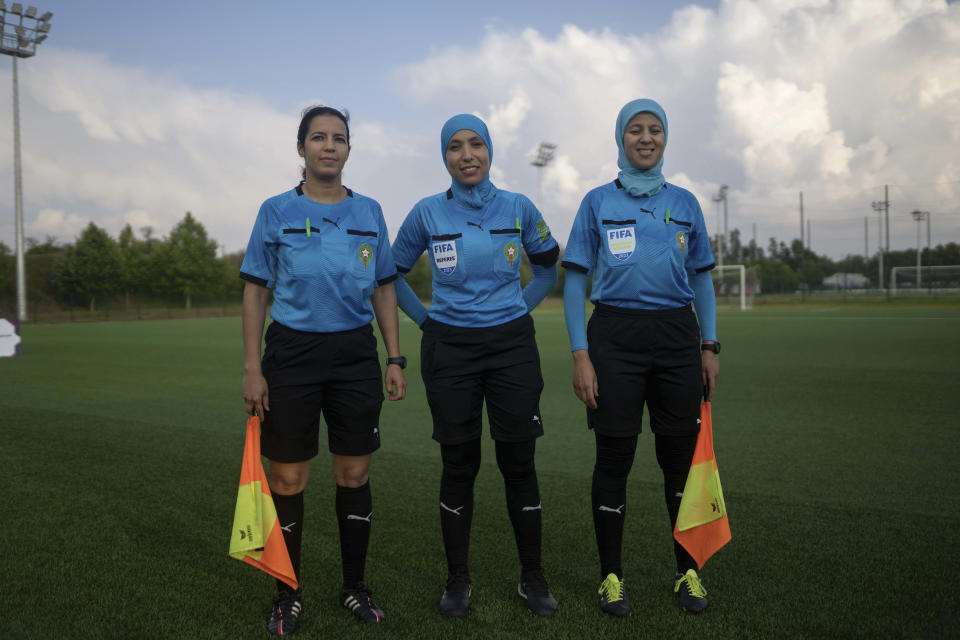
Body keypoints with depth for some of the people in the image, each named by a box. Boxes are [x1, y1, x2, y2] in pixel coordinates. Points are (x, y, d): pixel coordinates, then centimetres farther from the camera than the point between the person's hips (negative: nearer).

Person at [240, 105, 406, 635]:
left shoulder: (369, 212, 8)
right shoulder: (276, 212, 2)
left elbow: (384, 290, 11)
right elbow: (255, 291, 2)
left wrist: (395, 359, 5)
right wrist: (252, 368, -6)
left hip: (356, 353, 2)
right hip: (291, 353, -2)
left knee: (354, 476, 8)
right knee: (288, 480, 3)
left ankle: (355, 586, 26)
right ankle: (288, 594, 22)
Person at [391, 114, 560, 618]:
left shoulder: (518, 208, 2)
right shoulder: (427, 213, 0)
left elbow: (548, 266, 16)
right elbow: (393, 273, 13)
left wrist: (517, 309, 8)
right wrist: (426, 319, 7)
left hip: (512, 345, 1)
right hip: (450, 349, 0)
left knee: (518, 462, 2)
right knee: (459, 464, 4)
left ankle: (533, 578, 18)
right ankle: (458, 581, 20)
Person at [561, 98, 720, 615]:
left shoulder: (684, 202, 12)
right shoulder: (598, 202, 5)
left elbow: (701, 278, 15)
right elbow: (575, 281, 1)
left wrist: (709, 346, 7)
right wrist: (580, 354, -7)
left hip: (677, 336, 3)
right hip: (615, 335, -2)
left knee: (682, 455, 7)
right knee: (614, 456, 3)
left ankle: (687, 571, 24)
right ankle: (611, 576, 17)